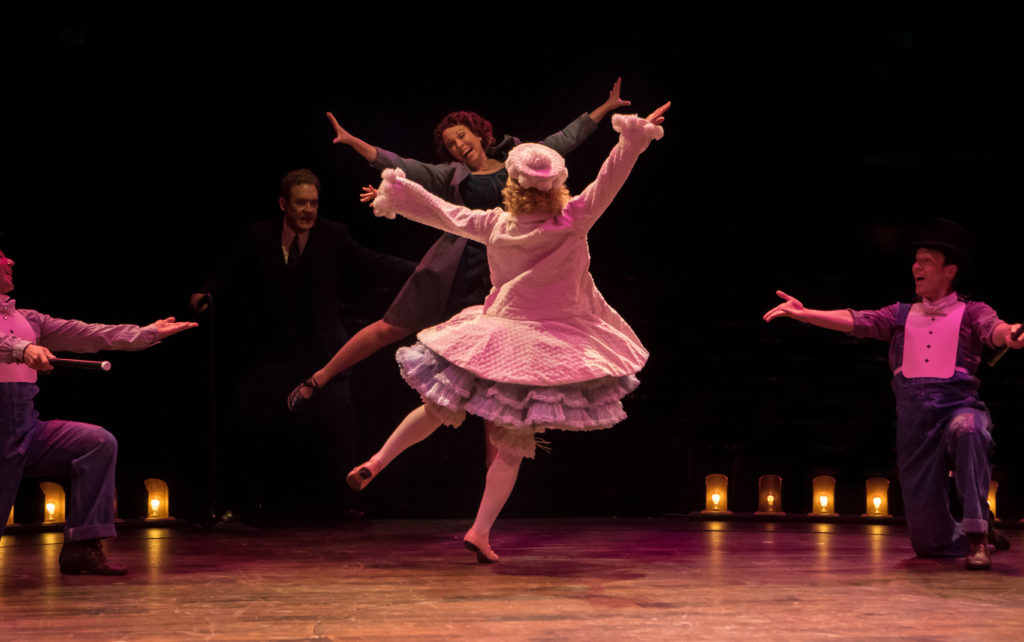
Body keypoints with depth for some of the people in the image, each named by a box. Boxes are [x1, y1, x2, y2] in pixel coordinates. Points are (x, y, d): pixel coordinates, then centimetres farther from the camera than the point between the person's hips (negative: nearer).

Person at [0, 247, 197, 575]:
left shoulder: (27, 318, 19)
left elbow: (86, 335, 16)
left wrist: (148, 332, 13)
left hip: (29, 428, 6)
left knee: (100, 443, -15)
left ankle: (80, 547, -14)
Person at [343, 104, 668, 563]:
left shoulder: (494, 226, -4)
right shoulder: (572, 223, -13)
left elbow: (442, 212, 9)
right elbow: (609, 180, -11)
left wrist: (395, 190, 23)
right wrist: (634, 136, -7)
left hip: (496, 334, 2)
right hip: (544, 347, -2)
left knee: (440, 408, 22)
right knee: (513, 444, 2)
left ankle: (377, 462, 23)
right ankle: (481, 530, 0)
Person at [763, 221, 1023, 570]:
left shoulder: (970, 312, 8)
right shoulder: (902, 315, 18)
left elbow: (994, 329, -14)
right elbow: (855, 320, 5)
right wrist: (803, 313, -9)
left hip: (959, 407, -3)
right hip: (914, 422, 4)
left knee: (966, 429, -43)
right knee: (929, 542, 2)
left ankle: (976, 532, -30)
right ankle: (979, 536, 35)